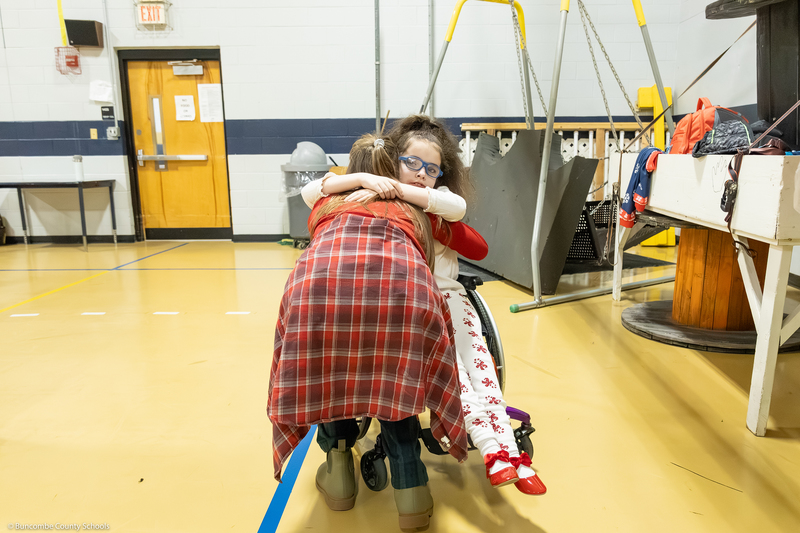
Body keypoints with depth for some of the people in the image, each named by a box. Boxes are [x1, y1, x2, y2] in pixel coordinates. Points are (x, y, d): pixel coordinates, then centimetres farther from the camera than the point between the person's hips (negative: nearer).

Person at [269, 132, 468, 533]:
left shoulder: (328, 204, 39)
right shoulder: (411, 213, 38)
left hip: (318, 284, 0)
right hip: (403, 288, 0)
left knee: (326, 371, 30)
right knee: (394, 379, 28)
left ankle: (338, 470, 35)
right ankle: (410, 487, 23)